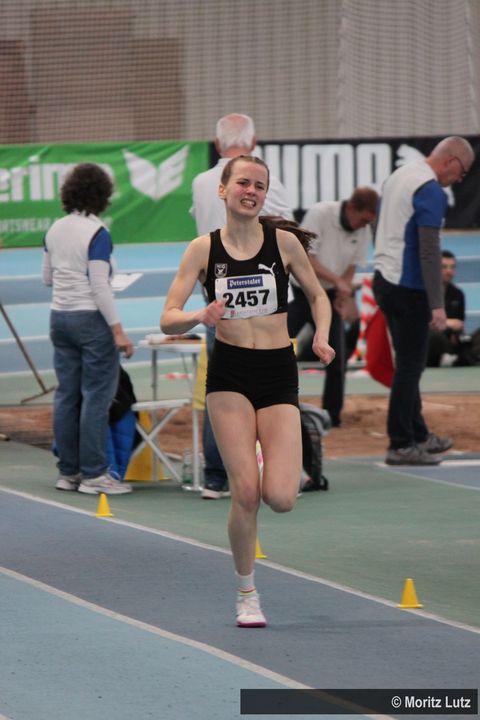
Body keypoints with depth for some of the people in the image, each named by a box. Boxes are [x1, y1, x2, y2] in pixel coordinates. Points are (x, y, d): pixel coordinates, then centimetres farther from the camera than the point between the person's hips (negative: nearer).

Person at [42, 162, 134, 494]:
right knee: (97, 397, -2)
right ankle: (93, 474, -2)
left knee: (66, 396, 11)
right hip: (92, 318, -7)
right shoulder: (97, 234, -15)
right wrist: (118, 330, -16)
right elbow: (100, 287, -18)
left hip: (60, 317, 7)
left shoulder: (55, 230, 6)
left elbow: (47, 278, 15)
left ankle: (68, 472, 15)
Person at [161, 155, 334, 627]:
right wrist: (201, 317, -25)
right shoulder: (204, 249, -1)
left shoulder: (284, 242, 1)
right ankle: (246, 594, 9)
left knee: (280, 498, -12)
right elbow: (168, 320, -4)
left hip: (278, 374, 1)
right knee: (246, 492, -11)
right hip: (229, 374, -1)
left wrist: (321, 337, -4)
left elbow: (317, 295, 15)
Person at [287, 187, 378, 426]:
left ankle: (332, 416, 10)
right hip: (299, 291, -5)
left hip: (328, 297, 5)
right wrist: (337, 280, -31)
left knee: (336, 356, 0)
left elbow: (350, 269, 4)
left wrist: (344, 296, -13)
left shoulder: (363, 231, -4)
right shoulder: (319, 214, -21)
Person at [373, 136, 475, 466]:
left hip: (384, 277, 9)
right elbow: (429, 250, -21)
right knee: (411, 365, -4)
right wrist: (437, 305, -22)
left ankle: (419, 434, 23)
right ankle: (401, 446, -1)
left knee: (409, 362, 16)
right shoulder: (431, 190, -15)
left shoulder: (399, 175, 14)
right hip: (407, 287, -9)